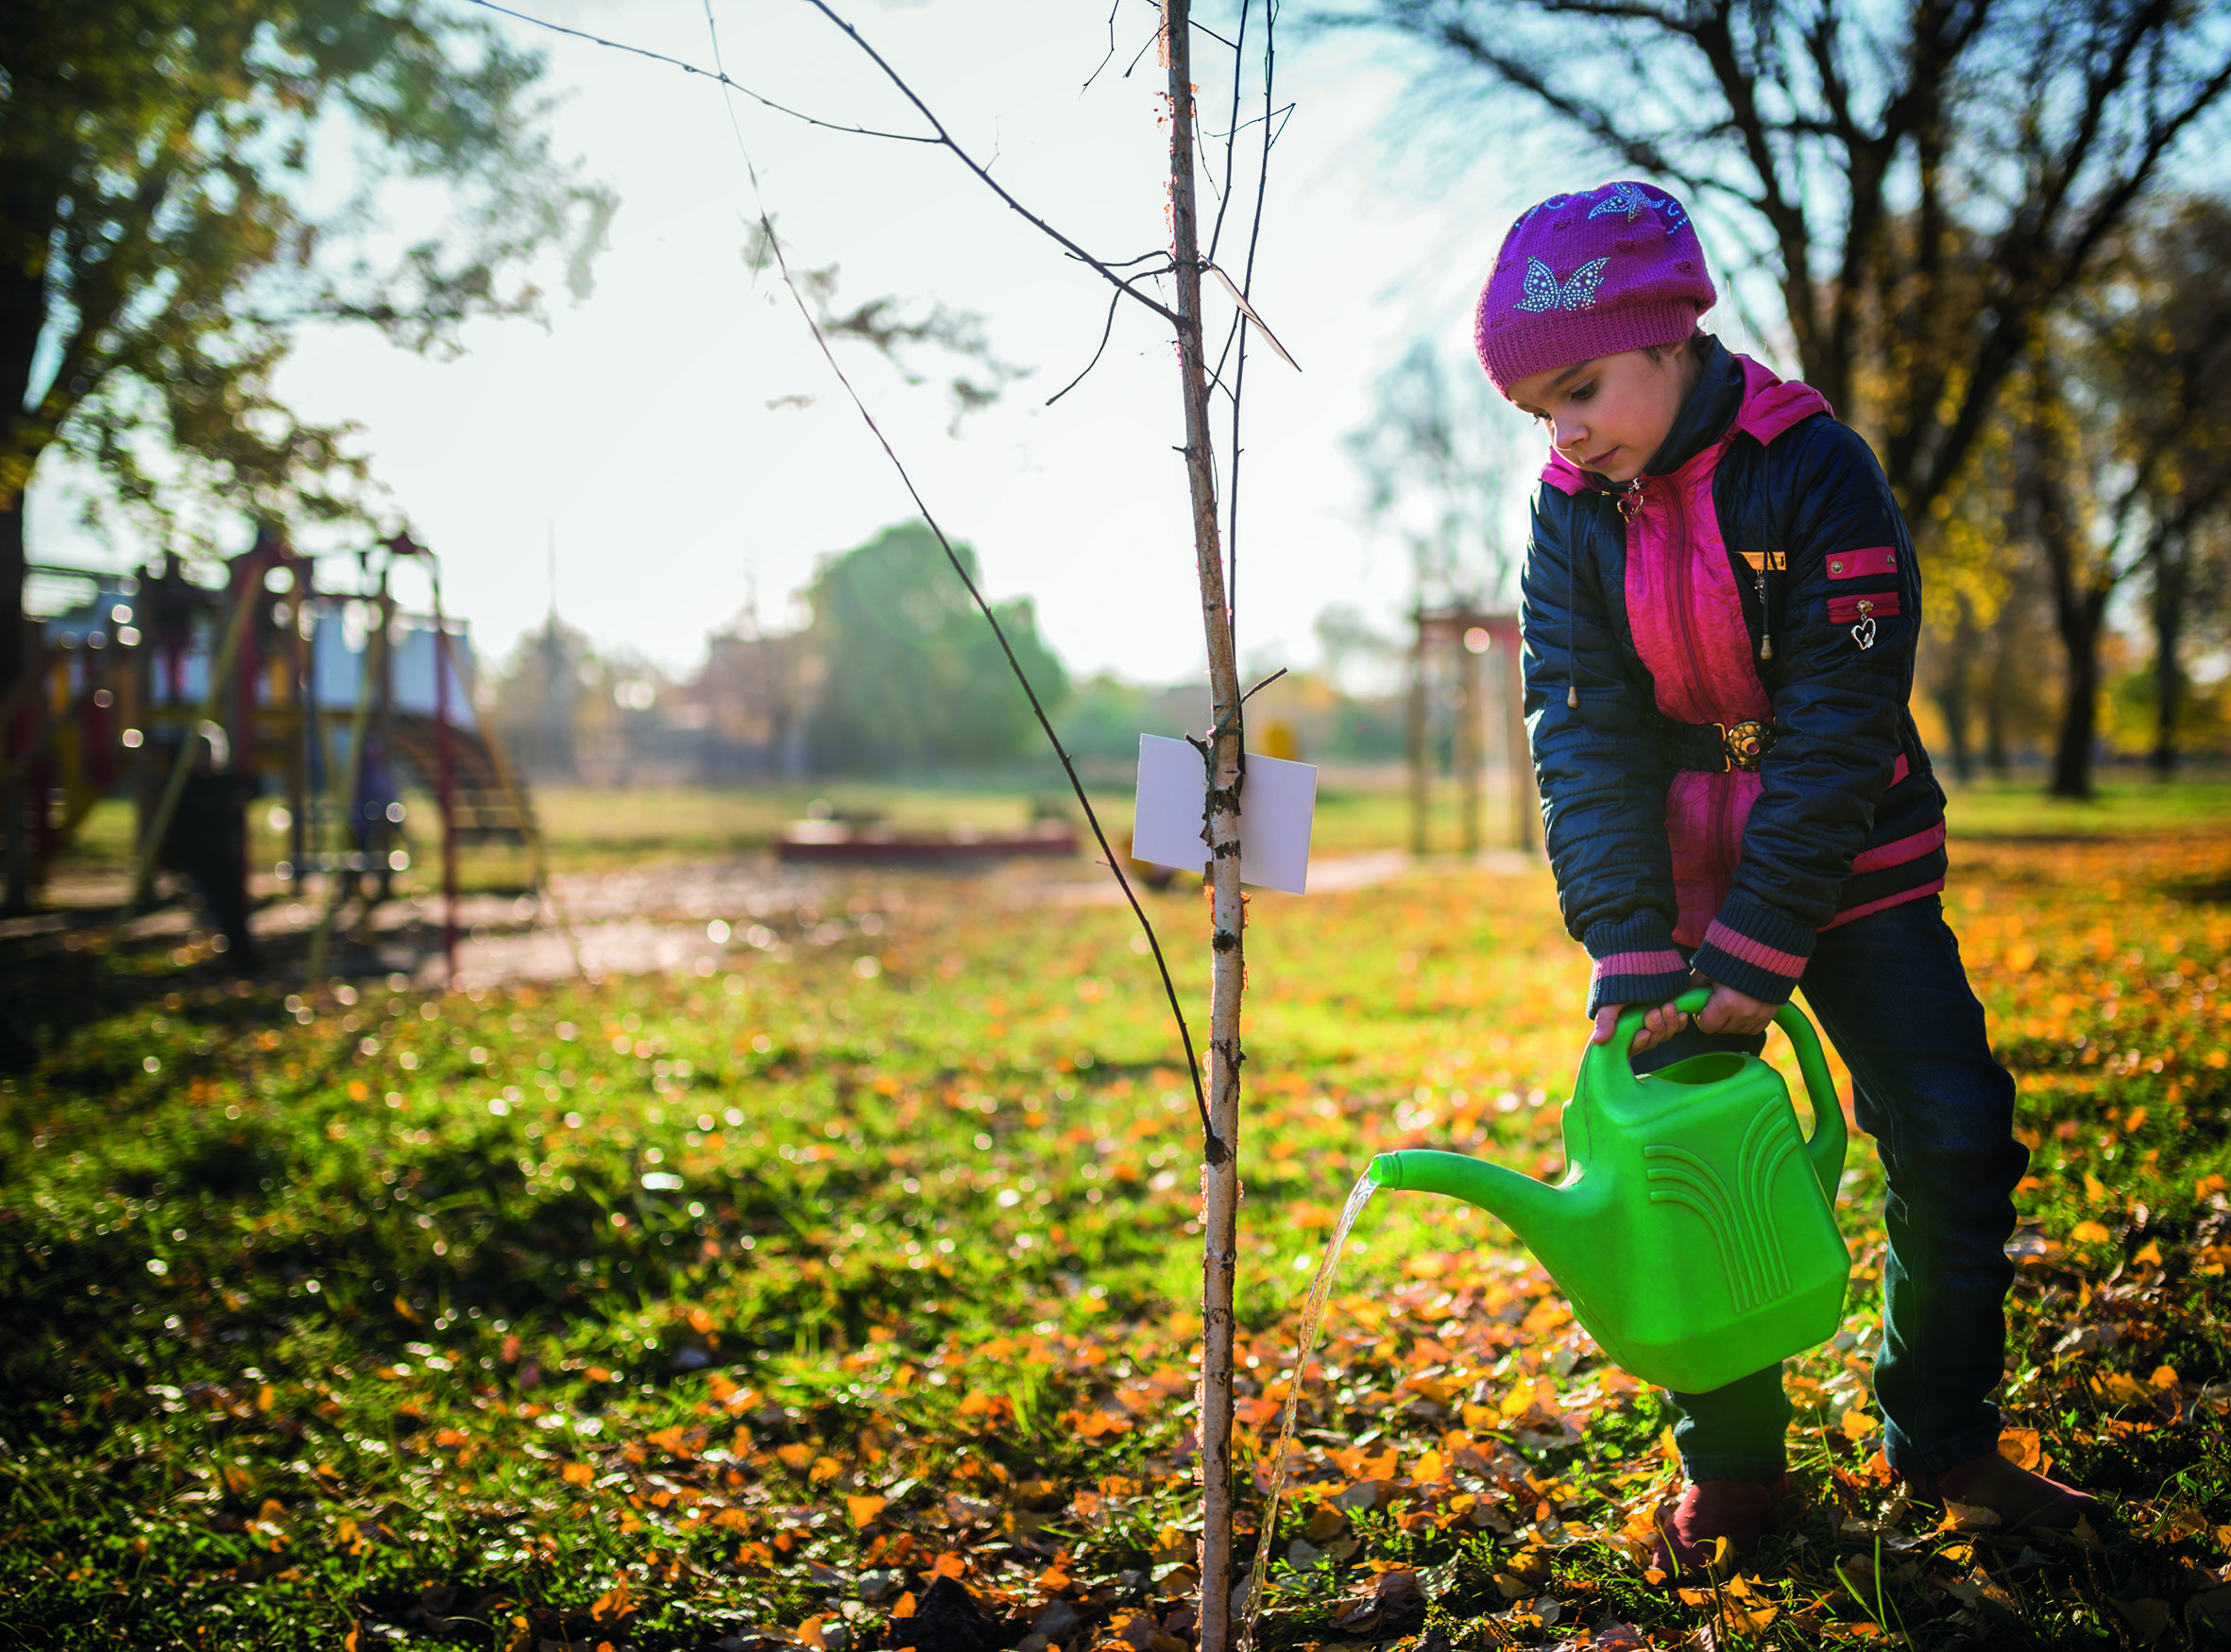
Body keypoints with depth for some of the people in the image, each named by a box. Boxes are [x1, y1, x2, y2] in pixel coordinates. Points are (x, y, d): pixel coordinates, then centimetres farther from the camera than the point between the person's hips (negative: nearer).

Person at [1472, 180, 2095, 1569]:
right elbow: (1585, 738, -9)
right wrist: (1632, 957, -20)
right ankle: (1732, 1467, 12)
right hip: (1680, 883, 2)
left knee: (1955, 1138, -6)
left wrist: (1754, 954, -23)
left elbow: (1839, 730, -19)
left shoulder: (1815, 467, -16)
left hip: (1851, 869, -2)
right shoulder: (1573, 511, -5)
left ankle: (1944, 1441, 16)